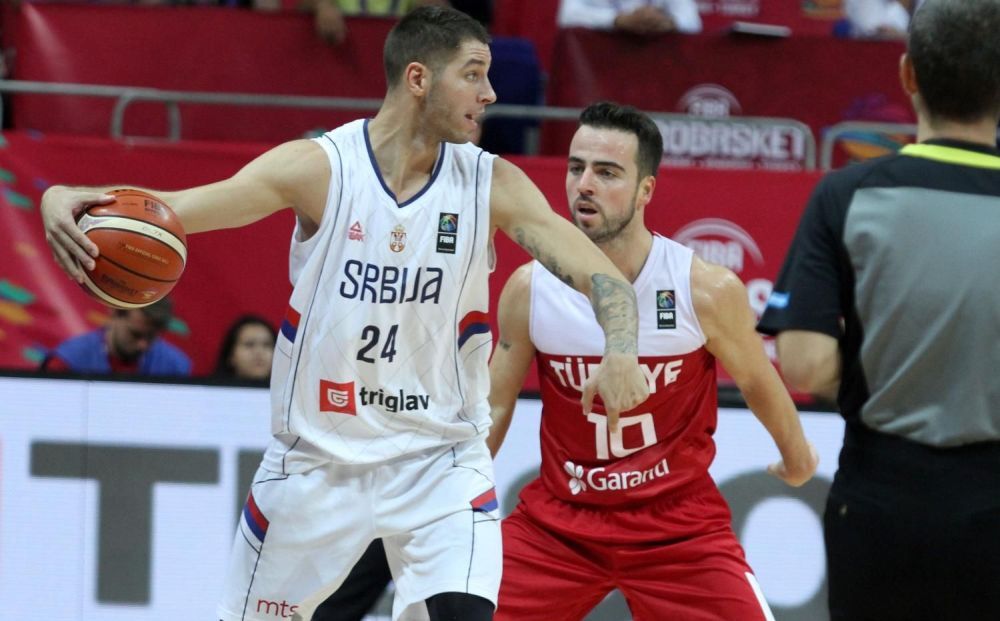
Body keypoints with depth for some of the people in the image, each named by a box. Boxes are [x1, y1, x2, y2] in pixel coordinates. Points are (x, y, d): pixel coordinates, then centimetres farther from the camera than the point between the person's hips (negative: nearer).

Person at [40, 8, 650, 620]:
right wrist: (66, 200, -38)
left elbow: (602, 276, -13)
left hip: (439, 461, 0)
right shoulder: (319, 168, -12)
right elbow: (174, 209, -18)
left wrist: (621, 354, -35)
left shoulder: (492, 185, -7)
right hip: (317, 457, 0)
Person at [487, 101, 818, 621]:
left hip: (679, 527, -2)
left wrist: (797, 456, 21)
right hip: (557, 523, 2)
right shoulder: (529, 288, -9)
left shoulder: (707, 290, -15)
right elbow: (494, 405, 5)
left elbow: (756, 381, 5)